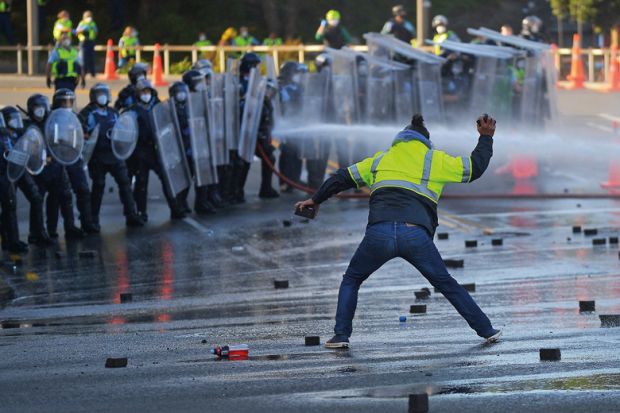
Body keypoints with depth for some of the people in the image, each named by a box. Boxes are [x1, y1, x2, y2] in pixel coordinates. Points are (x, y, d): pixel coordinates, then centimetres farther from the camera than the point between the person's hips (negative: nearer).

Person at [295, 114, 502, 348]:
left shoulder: (381, 159, 27)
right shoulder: (435, 160, 20)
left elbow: (343, 178, 30)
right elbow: (475, 167, 21)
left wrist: (316, 200, 42)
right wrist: (486, 138, 35)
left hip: (379, 234, 0)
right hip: (416, 236, 0)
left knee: (351, 281, 23)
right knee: (447, 285, 18)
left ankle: (341, 336, 11)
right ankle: (486, 330, 19)